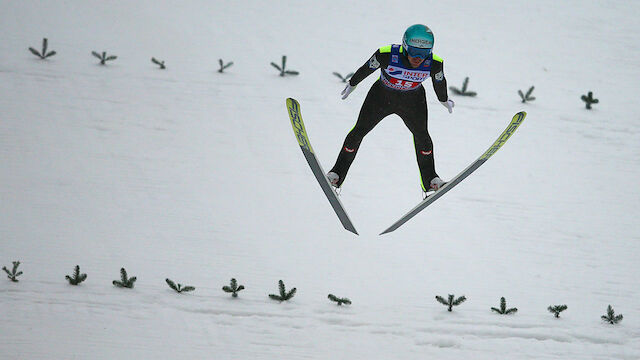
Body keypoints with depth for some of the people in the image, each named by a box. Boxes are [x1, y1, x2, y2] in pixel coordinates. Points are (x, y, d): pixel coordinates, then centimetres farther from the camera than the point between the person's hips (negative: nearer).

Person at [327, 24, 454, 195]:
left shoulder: (434, 63, -27)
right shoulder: (387, 55, -34)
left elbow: (439, 83, -3)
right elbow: (366, 69, -12)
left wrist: (444, 100, 16)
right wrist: (352, 84, 5)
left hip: (412, 100, 1)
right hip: (382, 96, -1)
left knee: (421, 134, -8)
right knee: (359, 131, -1)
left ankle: (430, 179, 11)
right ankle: (338, 173, 14)